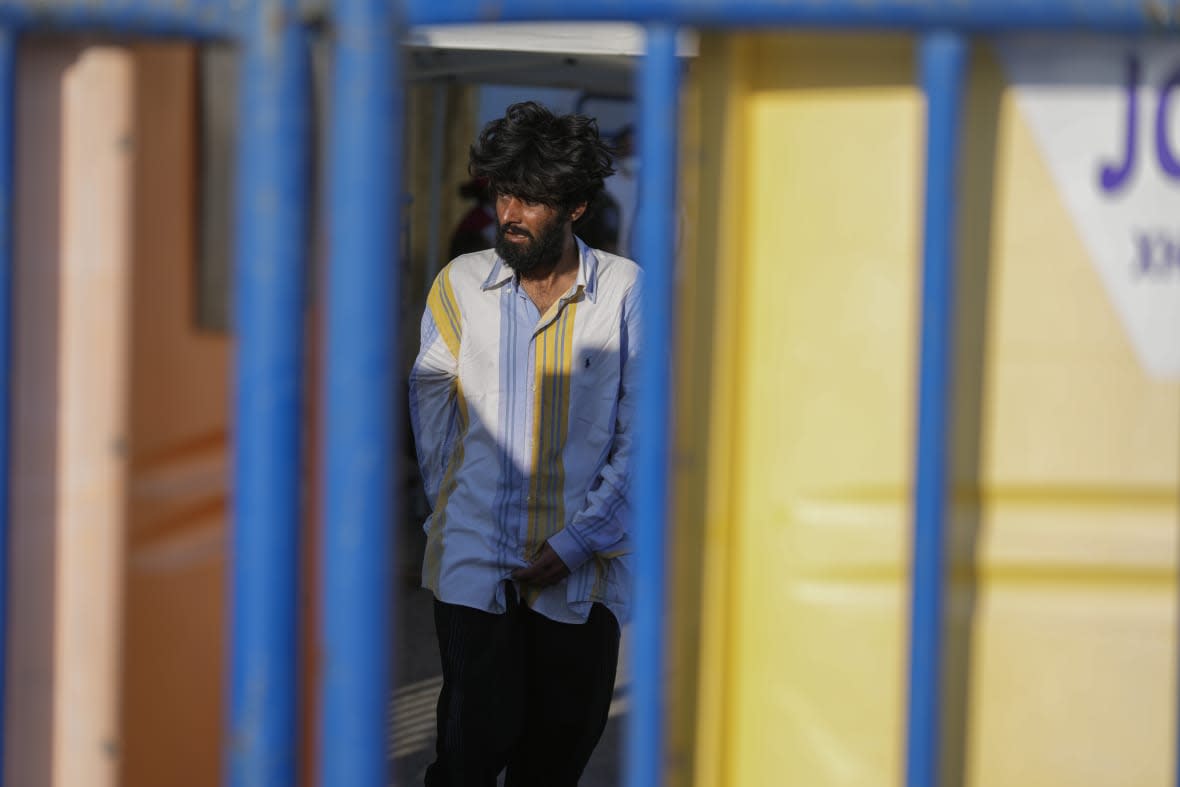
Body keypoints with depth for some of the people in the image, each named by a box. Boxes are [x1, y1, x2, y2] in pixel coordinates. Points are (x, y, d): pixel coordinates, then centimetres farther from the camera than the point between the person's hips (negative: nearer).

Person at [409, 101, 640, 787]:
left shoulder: (625, 292, -1)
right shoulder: (459, 285, 5)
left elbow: (639, 437, -3)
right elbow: (433, 415, 10)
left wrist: (576, 542, -9)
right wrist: (460, 514, 1)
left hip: (582, 573, 0)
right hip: (475, 560, 0)